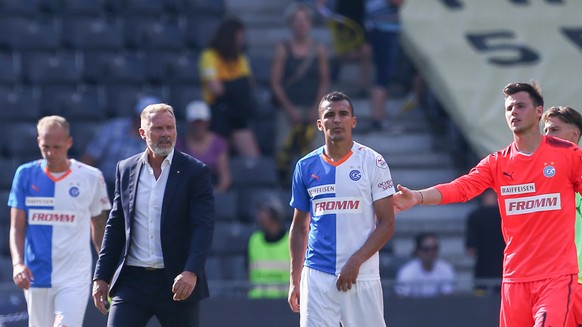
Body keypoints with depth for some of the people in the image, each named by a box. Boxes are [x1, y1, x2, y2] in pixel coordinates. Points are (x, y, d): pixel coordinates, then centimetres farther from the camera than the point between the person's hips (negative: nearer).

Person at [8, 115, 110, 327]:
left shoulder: (91, 178, 0)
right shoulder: (26, 175, 4)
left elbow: (99, 228, 10)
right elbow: (17, 227, 3)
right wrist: (17, 263, -13)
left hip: (74, 278, -2)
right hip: (36, 276, 2)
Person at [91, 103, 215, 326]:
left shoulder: (195, 172, -2)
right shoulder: (126, 169, 10)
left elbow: (204, 227, -10)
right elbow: (115, 226, 14)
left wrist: (191, 272, -24)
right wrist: (101, 276, 10)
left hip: (177, 283, -2)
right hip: (131, 281, 2)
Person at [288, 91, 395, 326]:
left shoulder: (373, 163, 0)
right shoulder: (306, 166, 9)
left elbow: (387, 224, -2)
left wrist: (356, 261, -14)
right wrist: (294, 280, 11)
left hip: (361, 277, -2)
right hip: (317, 277, 2)